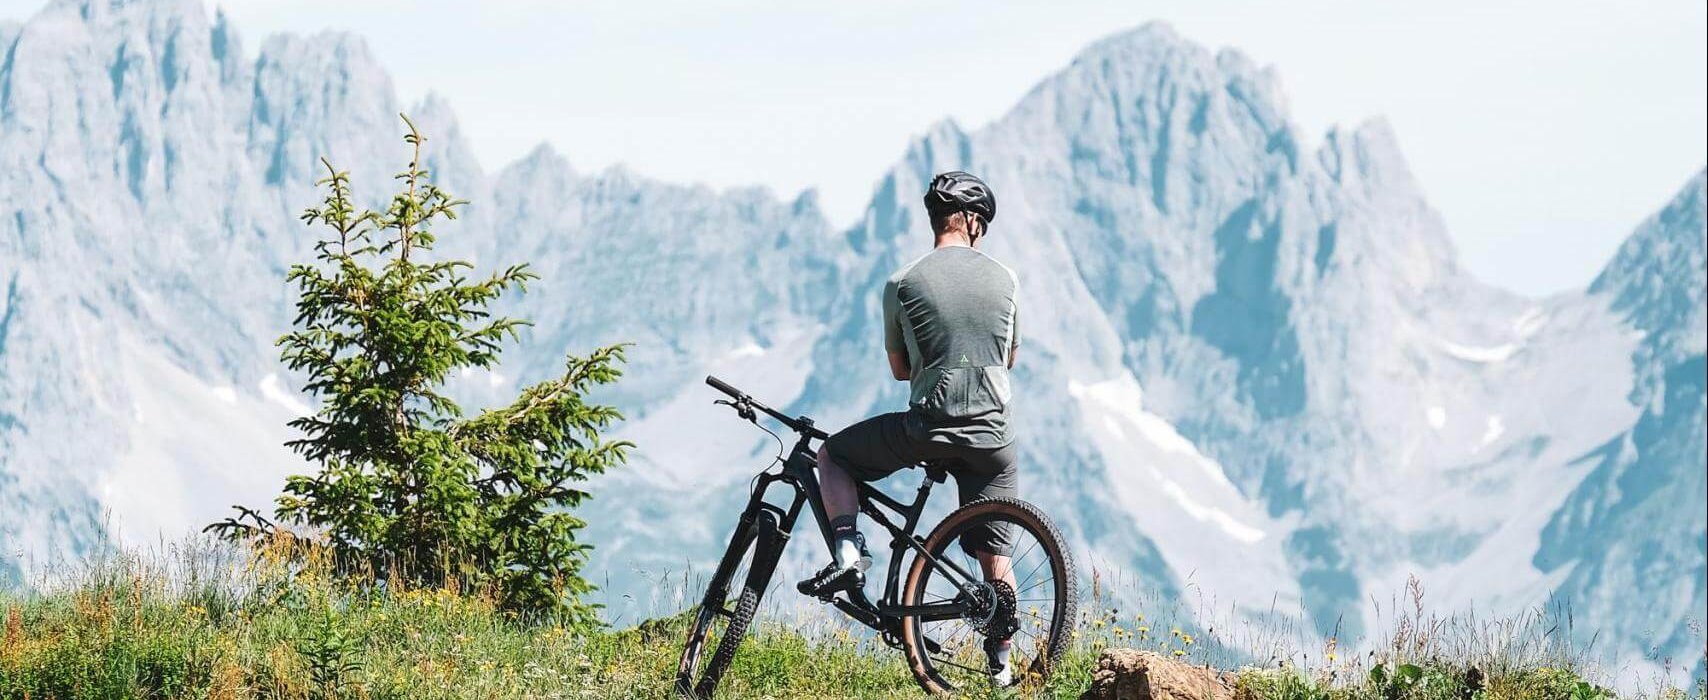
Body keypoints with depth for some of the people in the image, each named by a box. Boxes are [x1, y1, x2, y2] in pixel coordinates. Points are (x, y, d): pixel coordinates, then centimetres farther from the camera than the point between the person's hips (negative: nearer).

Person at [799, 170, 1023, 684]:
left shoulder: (903, 284, -2)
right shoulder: (1005, 279, 5)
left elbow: (900, 368, 9)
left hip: (927, 429, -2)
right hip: (993, 437, 2)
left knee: (832, 456, 19)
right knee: (995, 558, 14)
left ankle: (849, 554, 0)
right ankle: (1001, 664, 17)